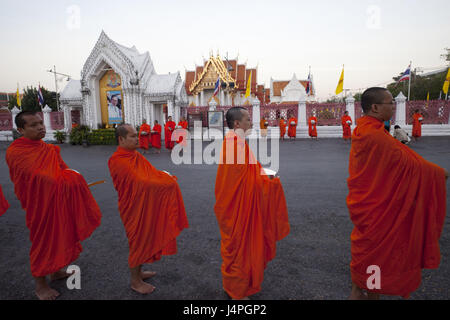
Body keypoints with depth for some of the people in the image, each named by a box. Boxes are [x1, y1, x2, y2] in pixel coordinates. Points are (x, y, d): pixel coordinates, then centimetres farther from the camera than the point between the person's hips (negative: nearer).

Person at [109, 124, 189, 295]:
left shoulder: (136, 155, 6)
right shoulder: (117, 161, -23)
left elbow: (152, 172, 5)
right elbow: (140, 182, -28)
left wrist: (166, 177, -14)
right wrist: (167, 181, -23)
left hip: (144, 206, 8)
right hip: (133, 208, -8)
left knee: (144, 239, 21)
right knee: (138, 242, 6)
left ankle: (138, 272, 42)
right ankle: (135, 282, 26)